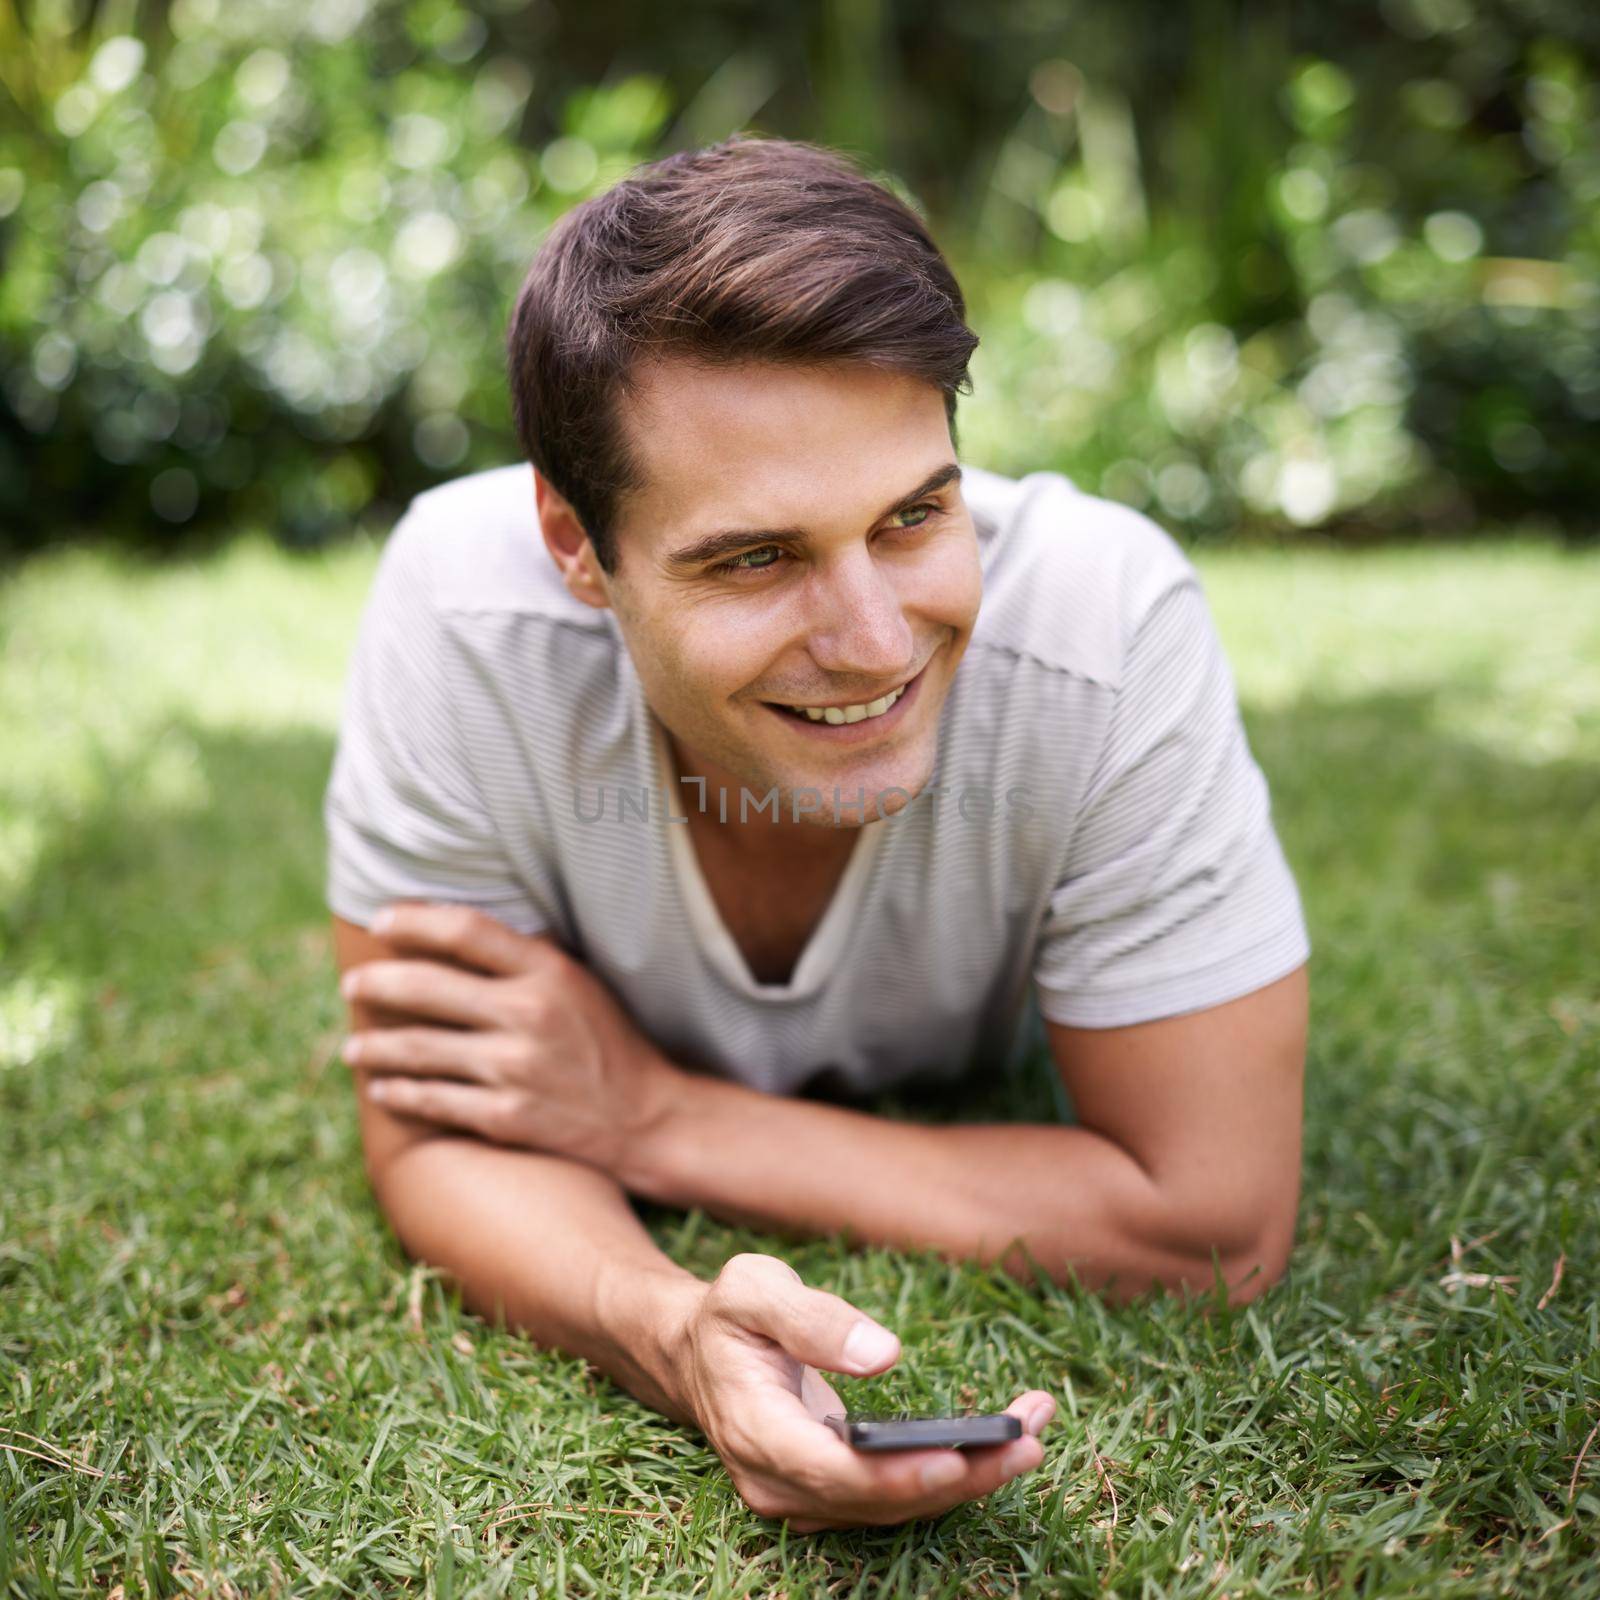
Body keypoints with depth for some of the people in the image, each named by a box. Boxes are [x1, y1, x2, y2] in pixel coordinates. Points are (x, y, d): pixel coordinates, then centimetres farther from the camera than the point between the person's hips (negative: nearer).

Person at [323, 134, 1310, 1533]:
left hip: (979, 1095, 1)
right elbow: (439, 1142, -30)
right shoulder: (465, 607, -40)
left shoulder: (1106, 625, -44)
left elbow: (1220, 1230, -38)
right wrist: (669, 1330, -54)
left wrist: (646, 1113, -36)